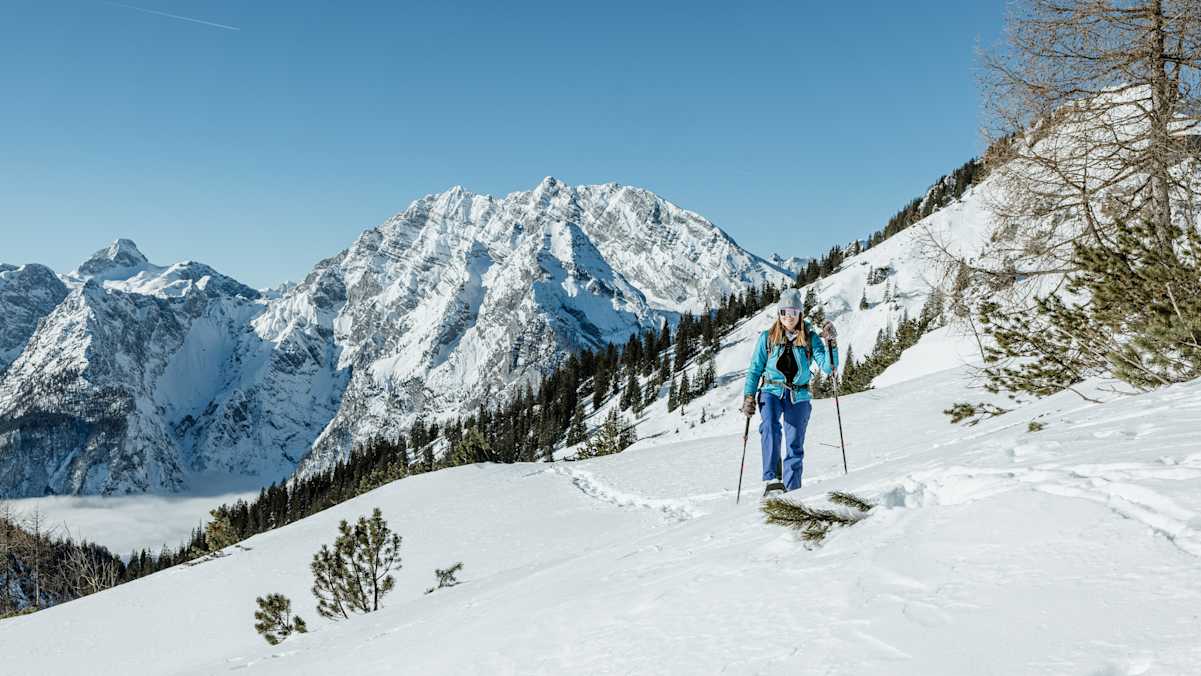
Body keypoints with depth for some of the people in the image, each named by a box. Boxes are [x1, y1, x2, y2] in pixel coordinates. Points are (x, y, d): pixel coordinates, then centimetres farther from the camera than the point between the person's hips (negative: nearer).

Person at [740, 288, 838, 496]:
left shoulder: (810, 338, 2)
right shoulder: (767, 338, 2)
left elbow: (828, 367, -6)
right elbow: (755, 369, 7)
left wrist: (831, 343, -18)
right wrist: (749, 397, -1)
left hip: (798, 397, 1)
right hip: (772, 392, -1)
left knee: (795, 446, 2)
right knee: (770, 427, -30)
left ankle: (791, 491, 12)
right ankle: (770, 478, -37)